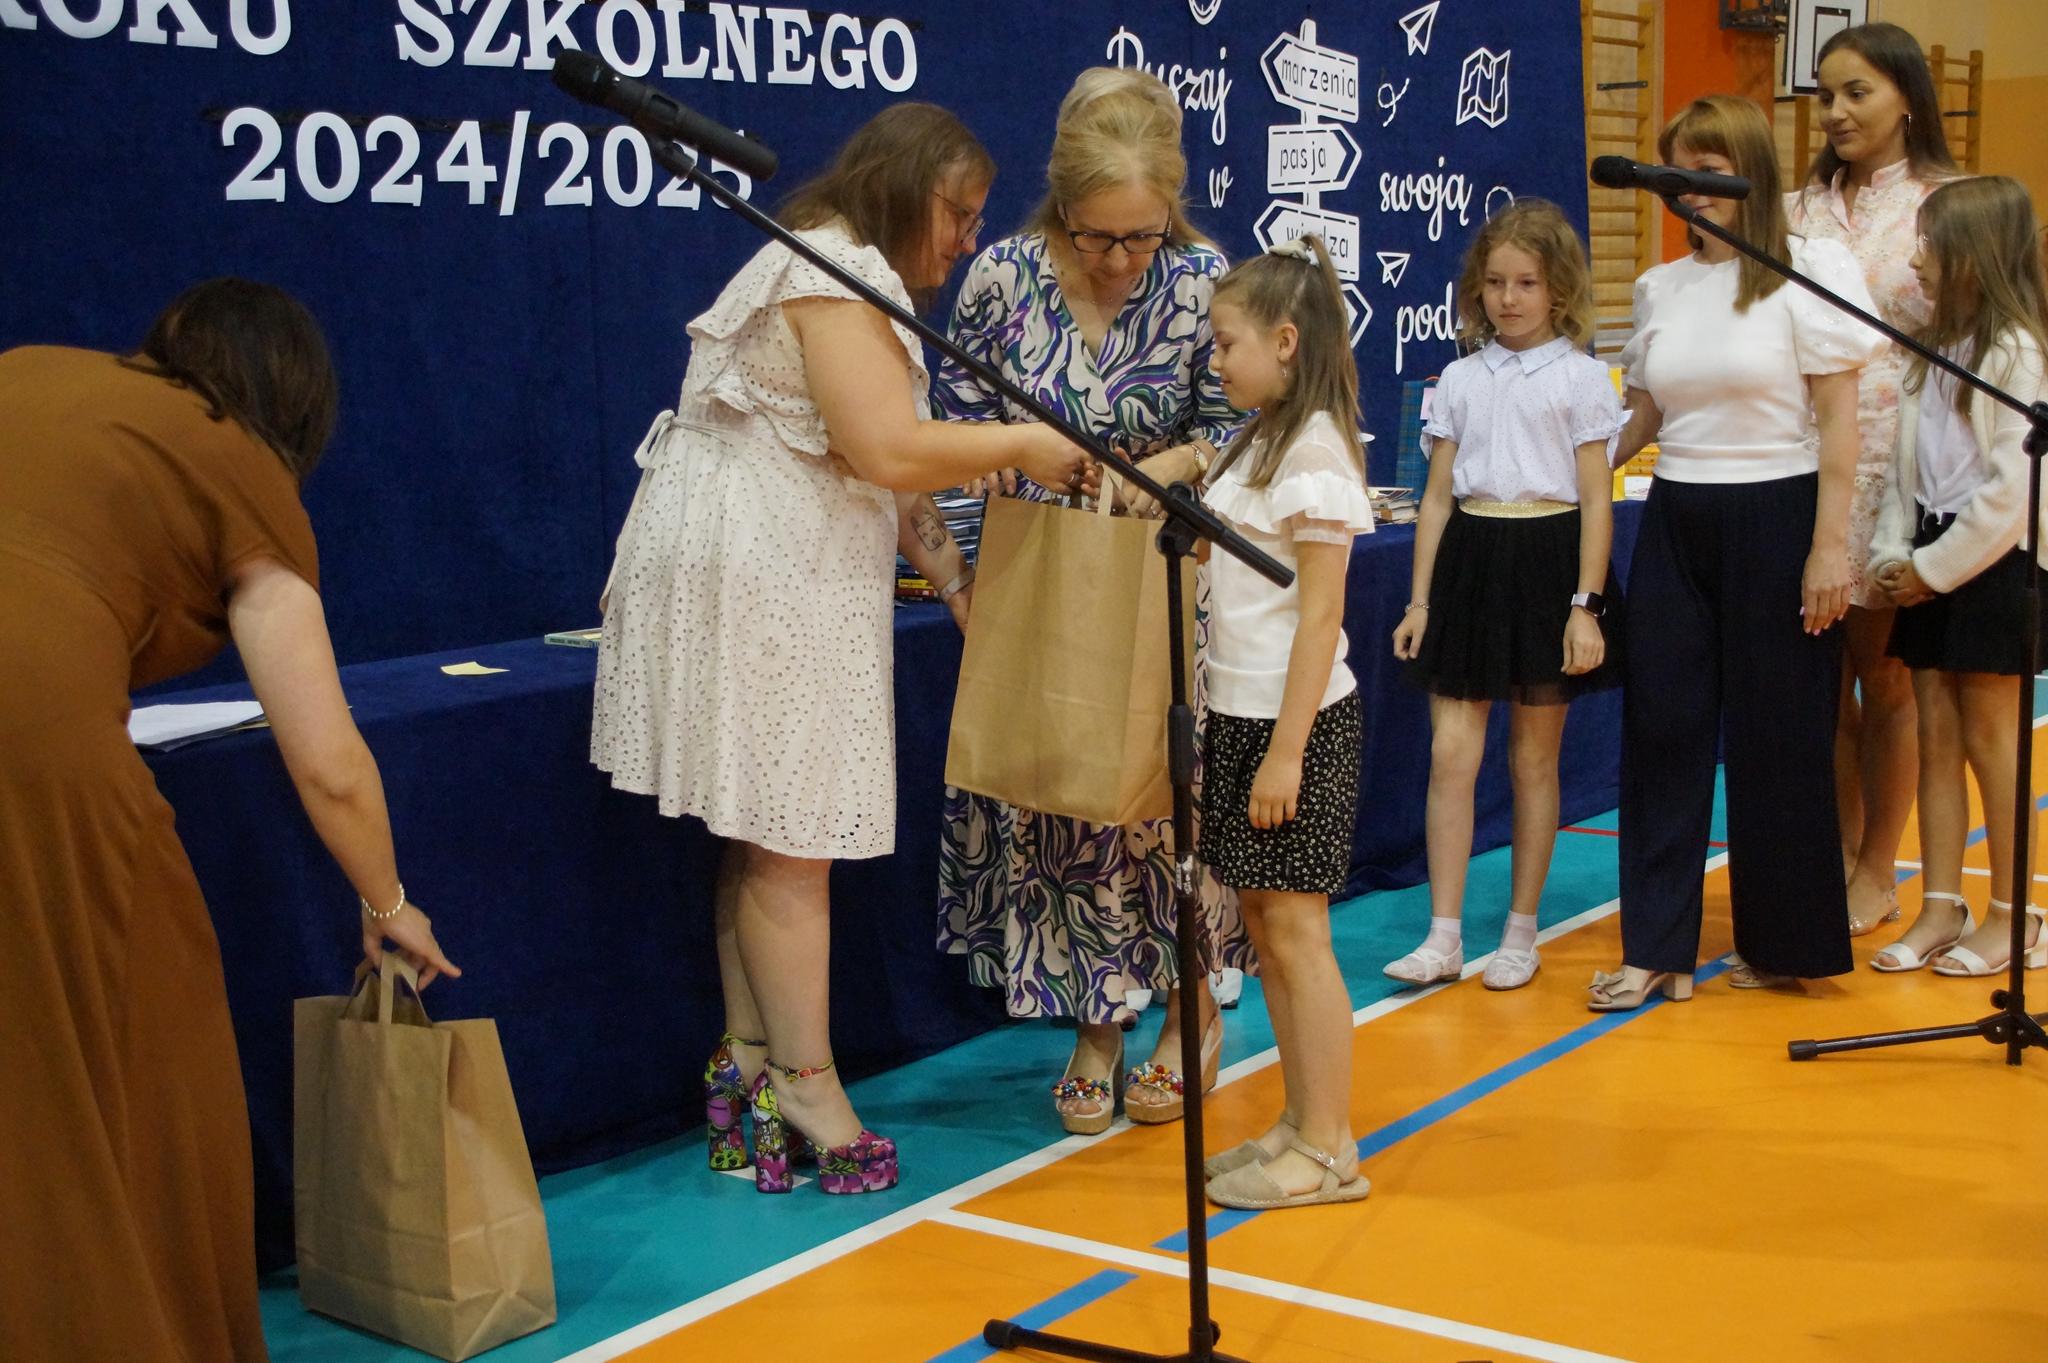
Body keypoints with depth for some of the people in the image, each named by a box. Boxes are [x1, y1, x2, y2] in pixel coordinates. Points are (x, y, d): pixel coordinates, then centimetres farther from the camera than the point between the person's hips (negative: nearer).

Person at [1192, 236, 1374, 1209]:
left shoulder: (1315, 447, -14)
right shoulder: (1258, 440, 14)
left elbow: (1320, 615, -18)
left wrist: (1285, 752, -19)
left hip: (1295, 718, -9)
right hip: (1240, 709, 9)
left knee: (1294, 927, -3)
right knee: (1262, 927, 12)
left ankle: (1328, 1152, 6)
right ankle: (1300, 1124, 21)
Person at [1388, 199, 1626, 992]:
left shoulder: (1580, 376, 0)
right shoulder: (1460, 379, 9)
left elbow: (1597, 500, -3)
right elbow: (1438, 495, 10)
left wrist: (1585, 606, -10)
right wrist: (1420, 600, 6)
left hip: (1549, 560, -3)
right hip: (1470, 560, 3)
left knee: (1534, 757, 6)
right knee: (1451, 752, -3)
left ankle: (1521, 933, 17)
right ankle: (1444, 935, 3)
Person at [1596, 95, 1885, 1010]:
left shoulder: (1809, 272, -6)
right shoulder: (1661, 287, 9)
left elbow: (1837, 420, -8)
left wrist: (1829, 547, -13)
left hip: (1776, 518, -5)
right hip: (1675, 522, 5)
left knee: (1778, 738, 3)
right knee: (1661, 727, 2)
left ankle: (1785, 942, 18)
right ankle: (1656, 947, 9)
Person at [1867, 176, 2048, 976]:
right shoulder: (1938, 348, 11)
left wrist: (1934, 567, -14)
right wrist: (1894, 553, 0)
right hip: (1932, 565, 7)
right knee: (1936, 737, 9)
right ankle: (1941, 909, 16)